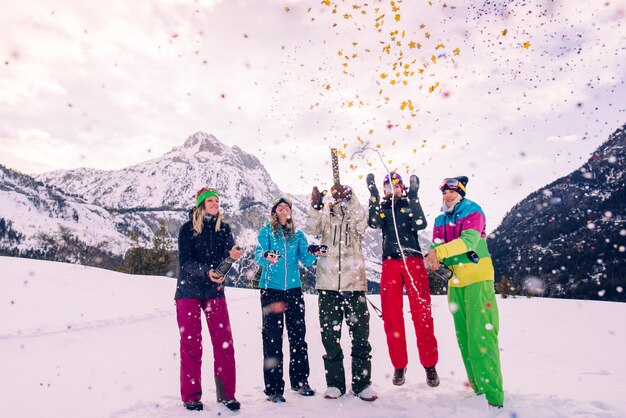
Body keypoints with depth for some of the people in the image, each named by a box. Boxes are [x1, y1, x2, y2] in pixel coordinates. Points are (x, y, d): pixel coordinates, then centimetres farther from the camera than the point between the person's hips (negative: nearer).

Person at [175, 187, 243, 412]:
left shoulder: (223, 227, 4)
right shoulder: (188, 228, -5)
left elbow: (228, 252, -10)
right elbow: (185, 262, -13)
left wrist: (233, 254, -34)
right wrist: (207, 271, -30)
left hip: (215, 291, 2)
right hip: (189, 290, -2)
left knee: (224, 342, -1)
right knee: (191, 343, 4)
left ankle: (227, 393, 12)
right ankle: (191, 396, 18)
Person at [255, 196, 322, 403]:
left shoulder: (297, 234, 13)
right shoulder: (266, 232, 5)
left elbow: (306, 259, 3)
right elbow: (258, 255, -9)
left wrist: (315, 253, -18)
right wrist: (266, 257, -32)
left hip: (294, 288, 3)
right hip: (270, 289, -3)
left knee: (298, 335, 7)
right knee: (272, 338, -2)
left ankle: (299, 381, 23)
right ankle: (273, 389, 6)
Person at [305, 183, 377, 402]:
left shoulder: (355, 217, 9)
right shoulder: (325, 217, 12)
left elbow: (361, 223, -14)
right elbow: (313, 229, -7)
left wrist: (349, 198, -27)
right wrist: (316, 206, -23)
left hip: (354, 284, -1)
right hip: (328, 284, 1)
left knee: (360, 335, 3)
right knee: (330, 335, 8)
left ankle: (362, 383, 16)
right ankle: (335, 383, 21)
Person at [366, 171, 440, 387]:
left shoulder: (410, 204, 11)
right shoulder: (381, 207, 16)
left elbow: (421, 225, -8)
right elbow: (374, 223, -7)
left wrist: (413, 196, -11)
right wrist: (373, 194, -8)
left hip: (413, 261, -2)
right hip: (390, 264, 2)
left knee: (422, 312, -5)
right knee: (391, 315, 0)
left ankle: (430, 365, 7)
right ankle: (399, 366, 11)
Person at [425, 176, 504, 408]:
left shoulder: (473, 211, -6)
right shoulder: (441, 219, 13)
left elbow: (469, 240, -21)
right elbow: (436, 244, 3)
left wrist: (439, 252, -28)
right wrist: (434, 258, -20)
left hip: (478, 279, -6)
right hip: (455, 282, 7)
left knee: (481, 336, -12)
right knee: (463, 337, 10)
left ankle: (493, 395, -6)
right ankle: (478, 388, 22)